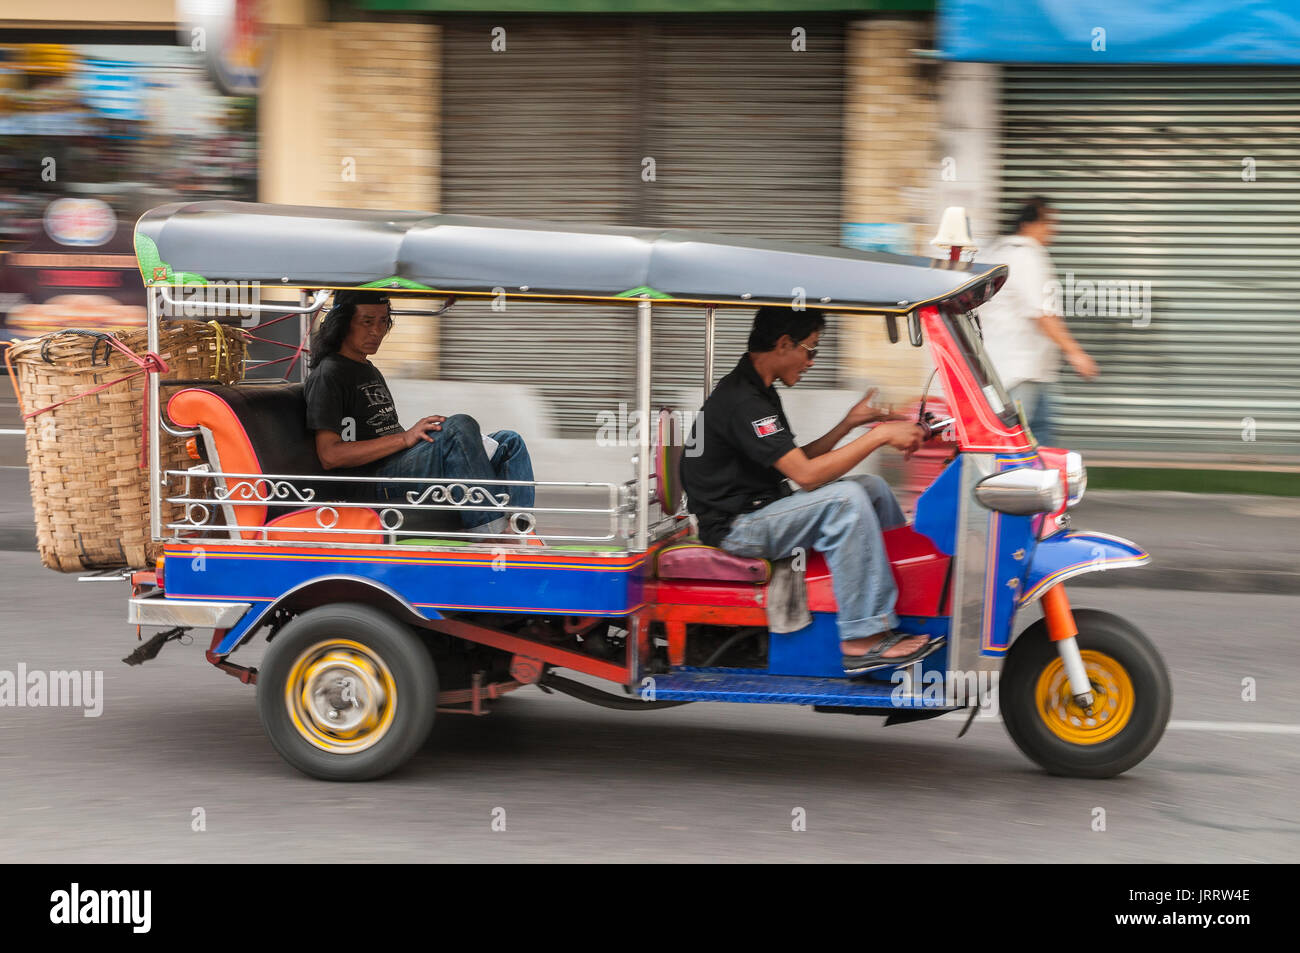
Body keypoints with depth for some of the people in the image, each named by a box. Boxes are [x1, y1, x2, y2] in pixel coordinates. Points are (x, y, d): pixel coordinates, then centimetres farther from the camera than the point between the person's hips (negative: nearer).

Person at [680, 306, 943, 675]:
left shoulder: (758, 391, 13)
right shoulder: (742, 402, -22)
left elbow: (796, 461, 16)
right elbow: (806, 474, -27)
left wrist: (849, 424, 7)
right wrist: (880, 435, -23)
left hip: (758, 509, 11)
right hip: (734, 528, -11)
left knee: (872, 486, 9)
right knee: (846, 499, -27)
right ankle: (863, 641, -28)